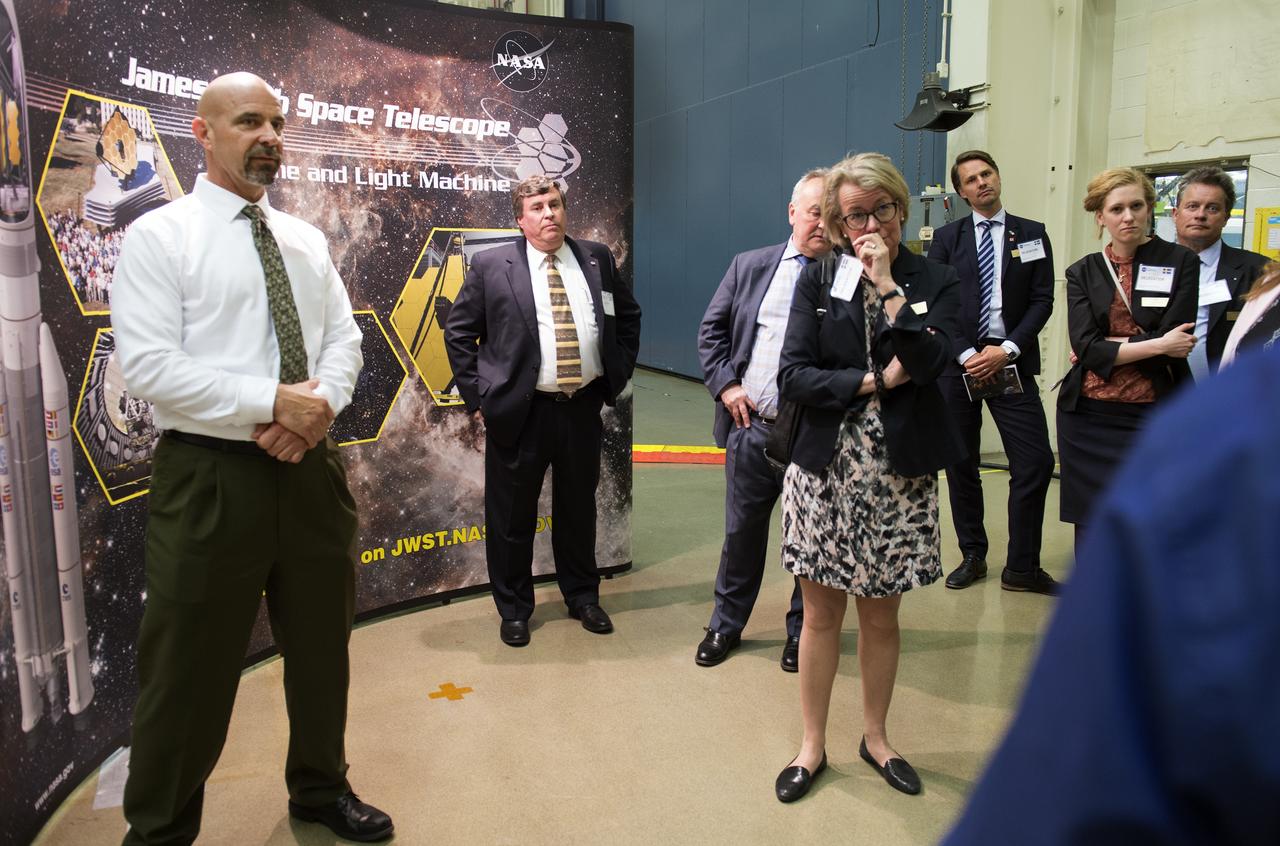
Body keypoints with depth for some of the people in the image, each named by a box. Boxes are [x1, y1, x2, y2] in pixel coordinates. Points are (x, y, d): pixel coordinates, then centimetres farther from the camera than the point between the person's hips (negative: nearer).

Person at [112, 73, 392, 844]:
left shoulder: (306, 240, 12)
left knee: (322, 645, 17)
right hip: (212, 476, -5)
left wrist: (320, 406, -13)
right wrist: (272, 401, -20)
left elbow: (344, 340, 7)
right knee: (191, 668, 6)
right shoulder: (159, 236, -5)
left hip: (314, 468, 6)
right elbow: (149, 367, -15)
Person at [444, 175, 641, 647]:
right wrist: (478, 397, -4)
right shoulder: (491, 266, -3)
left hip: (583, 408, 3)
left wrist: (617, 377, 9)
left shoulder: (597, 259, 6)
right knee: (512, 516, 7)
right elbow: (458, 332, 1)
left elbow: (628, 316, 18)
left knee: (578, 508, 16)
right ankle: (514, 609, 24)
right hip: (519, 411, -2)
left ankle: (583, 597, 33)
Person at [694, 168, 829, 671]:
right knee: (741, 532, 15)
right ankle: (726, 625, 33)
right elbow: (711, 330, 10)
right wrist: (725, 385, -1)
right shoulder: (750, 266, 7)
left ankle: (802, 630, 33)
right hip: (751, 426, 3)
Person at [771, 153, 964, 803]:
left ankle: (875, 737, 34)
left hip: (897, 477, 0)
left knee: (881, 617, 12)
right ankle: (812, 745, 26)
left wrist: (888, 285, -15)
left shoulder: (936, 283, 2)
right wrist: (873, 381, -13)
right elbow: (793, 375, -7)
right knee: (822, 613, 9)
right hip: (825, 472, 0)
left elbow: (927, 364, -16)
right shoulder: (818, 280, 2)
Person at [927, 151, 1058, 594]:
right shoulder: (947, 237, 7)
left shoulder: (1032, 234, 8)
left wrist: (1007, 350, -11)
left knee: (1035, 463, -6)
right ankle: (972, 556, 21)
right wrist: (965, 353, -11)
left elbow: (1042, 300, 2)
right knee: (960, 465, 6)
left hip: (1011, 362, 0)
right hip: (956, 361, 0)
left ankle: (1021, 567, 6)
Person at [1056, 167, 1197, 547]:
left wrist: (1105, 347, -7)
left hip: (1150, 416, -2)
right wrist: (1156, 345, -13)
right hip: (1088, 416, 2)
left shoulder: (1181, 263, 1)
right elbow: (1085, 346, -7)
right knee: (1091, 526, 8)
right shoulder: (1082, 273, 7)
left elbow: (1175, 345, -10)